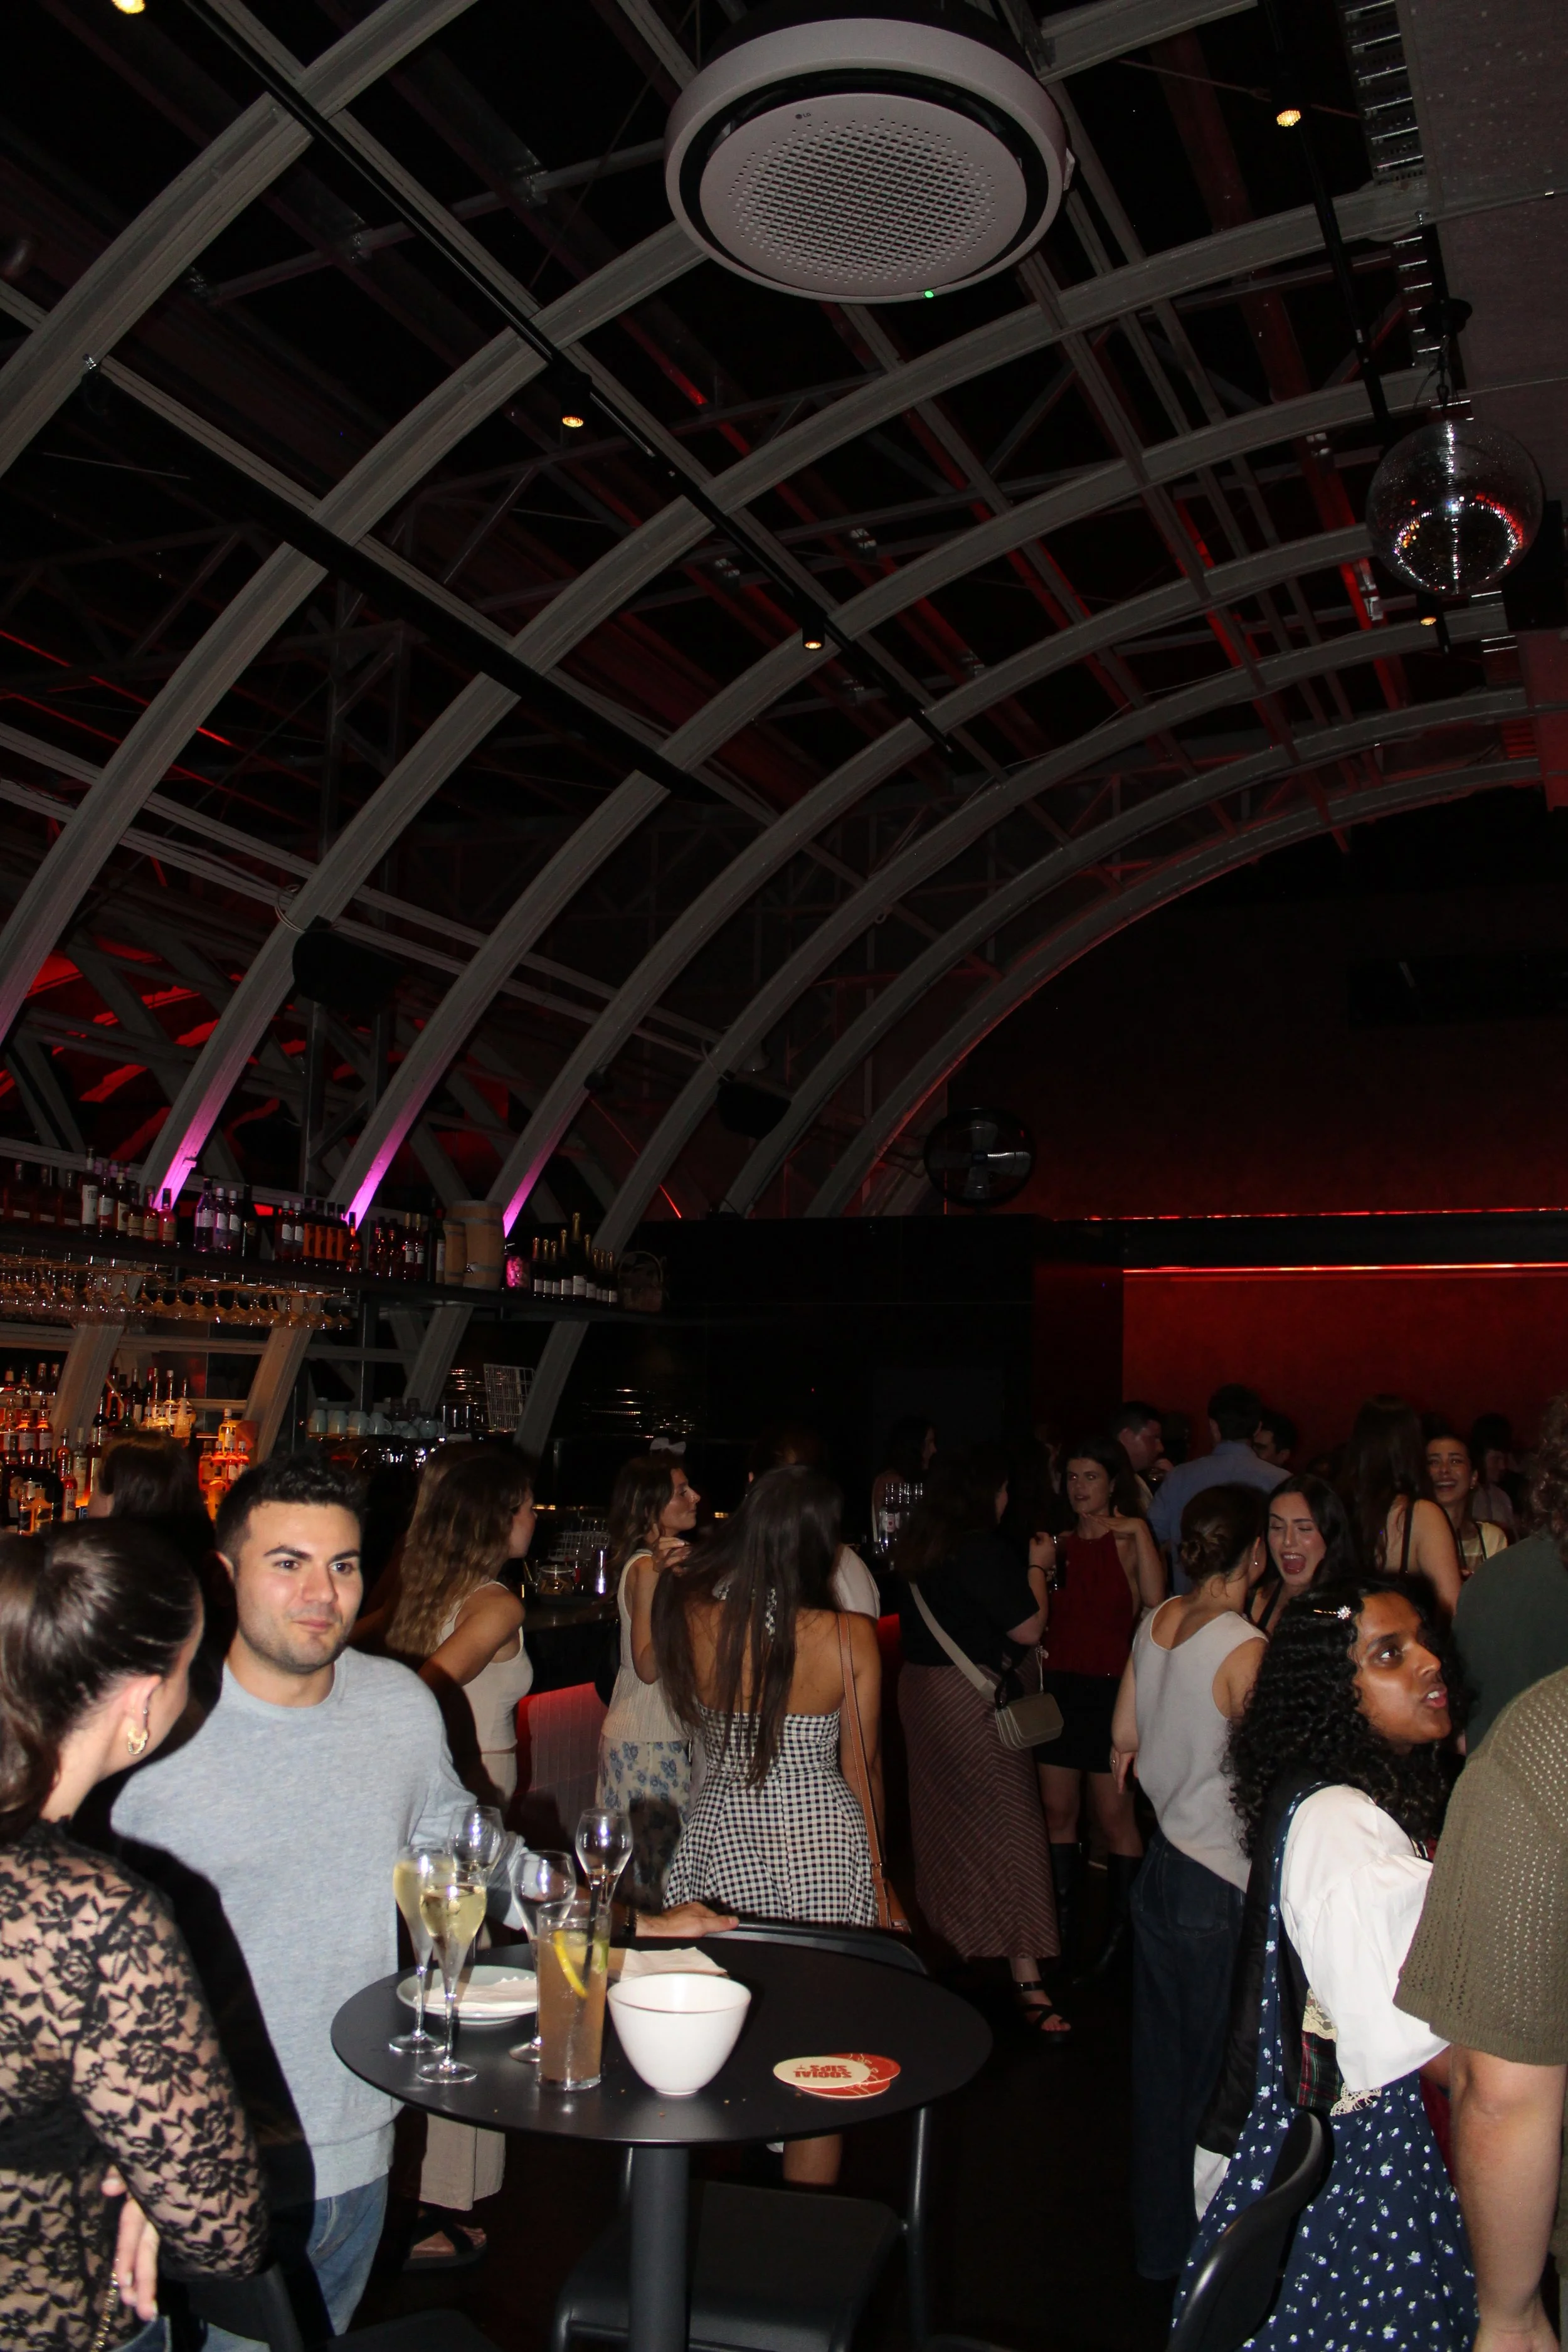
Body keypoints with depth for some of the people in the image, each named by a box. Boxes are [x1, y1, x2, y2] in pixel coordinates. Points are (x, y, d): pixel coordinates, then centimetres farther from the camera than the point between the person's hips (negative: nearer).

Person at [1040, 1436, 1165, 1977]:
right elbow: (1040, 1620, 13)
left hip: (1111, 1688, -5)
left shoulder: (1128, 1542, -4)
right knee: (1058, 1811, 9)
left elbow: (1154, 1601, -21)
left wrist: (1139, 1532, -20)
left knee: (1113, 1816, -1)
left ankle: (1120, 1931, 12)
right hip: (1060, 1684, 5)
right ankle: (1065, 1925, 20)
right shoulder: (1061, 1543, 10)